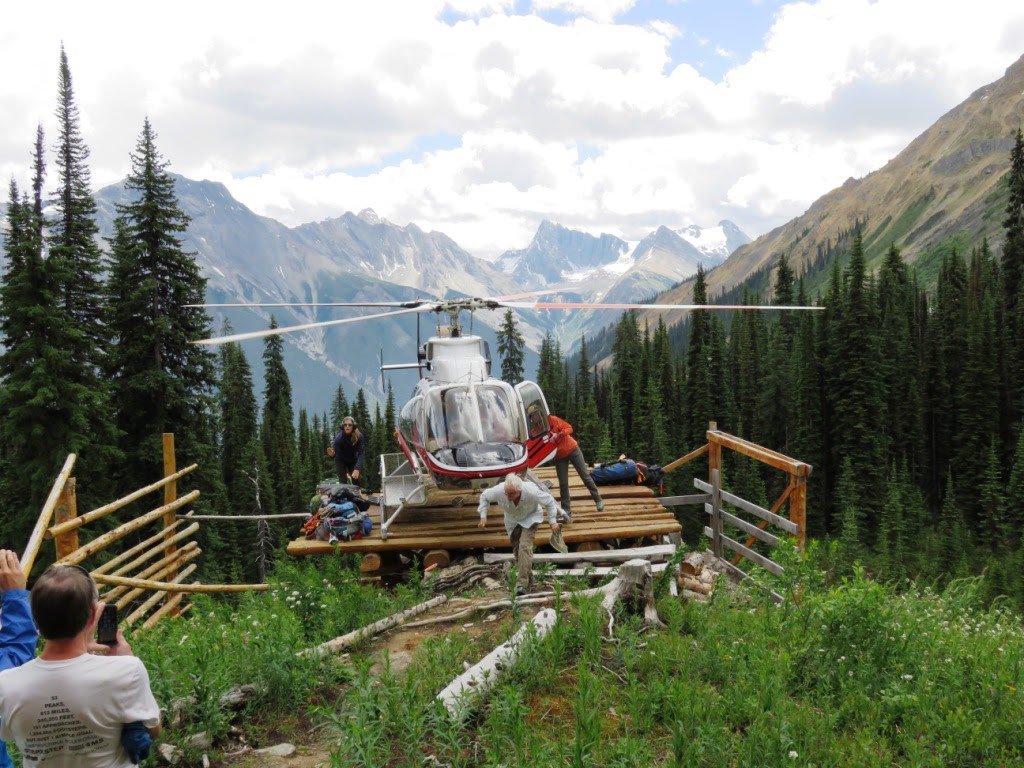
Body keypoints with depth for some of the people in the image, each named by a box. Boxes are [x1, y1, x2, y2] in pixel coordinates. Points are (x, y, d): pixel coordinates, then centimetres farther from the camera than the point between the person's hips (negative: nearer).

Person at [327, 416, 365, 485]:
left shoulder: (359, 436, -24)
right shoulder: (339, 437, -28)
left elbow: (360, 453, -27)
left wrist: (357, 469, -39)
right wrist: (332, 453, -61)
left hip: (353, 461, 2)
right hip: (341, 461, -2)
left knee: (356, 482, -4)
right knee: (343, 482, -14)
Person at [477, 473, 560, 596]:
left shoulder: (531, 491, -38)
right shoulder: (499, 490, -34)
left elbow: (550, 501, -19)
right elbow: (484, 496, -10)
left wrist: (553, 522, -18)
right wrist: (483, 516, -16)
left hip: (530, 518, -4)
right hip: (512, 520, 4)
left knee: (525, 547, -21)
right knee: (517, 550, 8)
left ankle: (522, 583, -20)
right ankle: (529, 580, 26)